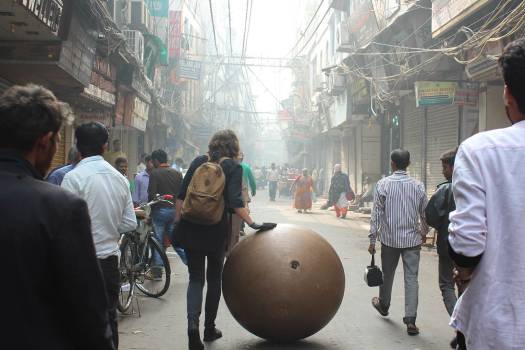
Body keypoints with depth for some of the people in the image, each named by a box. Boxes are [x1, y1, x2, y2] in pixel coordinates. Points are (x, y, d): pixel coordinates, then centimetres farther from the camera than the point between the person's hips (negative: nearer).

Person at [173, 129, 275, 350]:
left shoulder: (198, 162, 6)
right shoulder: (233, 167, -3)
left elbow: (182, 196, 5)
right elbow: (235, 201, -16)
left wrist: (177, 222, 10)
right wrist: (253, 224, -14)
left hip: (191, 227, 2)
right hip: (217, 230, -2)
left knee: (195, 278, 8)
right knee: (214, 278, 16)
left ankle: (193, 323, -14)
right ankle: (209, 328, 24)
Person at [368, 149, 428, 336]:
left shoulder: (383, 184, -8)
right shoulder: (418, 186, -2)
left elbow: (376, 213, -8)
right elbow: (424, 213, 6)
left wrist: (372, 239, -1)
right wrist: (424, 232, 24)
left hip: (389, 238, 0)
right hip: (412, 239, 1)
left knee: (388, 274, 18)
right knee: (411, 278, 2)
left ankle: (383, 305, 40)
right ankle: (410, 320, -4)